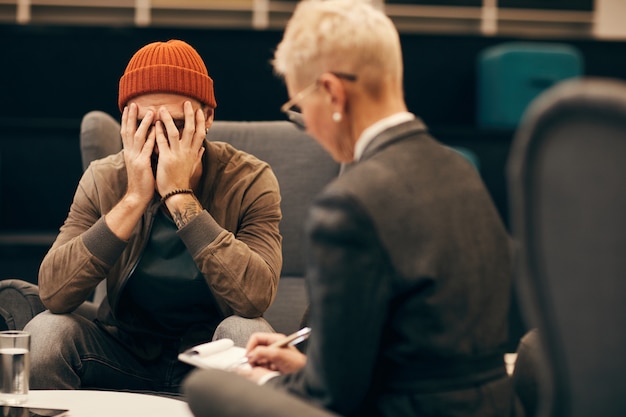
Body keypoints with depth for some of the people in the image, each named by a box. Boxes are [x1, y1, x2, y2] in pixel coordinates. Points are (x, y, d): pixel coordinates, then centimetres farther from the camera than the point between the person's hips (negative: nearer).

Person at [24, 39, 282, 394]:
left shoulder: (250, 181, -15)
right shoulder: (103, 179, -8)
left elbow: (255, 296, -31)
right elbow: (53, 294, -20)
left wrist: (180, 196, -30)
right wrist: (133, 199, -26)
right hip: (126, 357, 2)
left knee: (247, 333, -33)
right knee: (46, 332, -25)